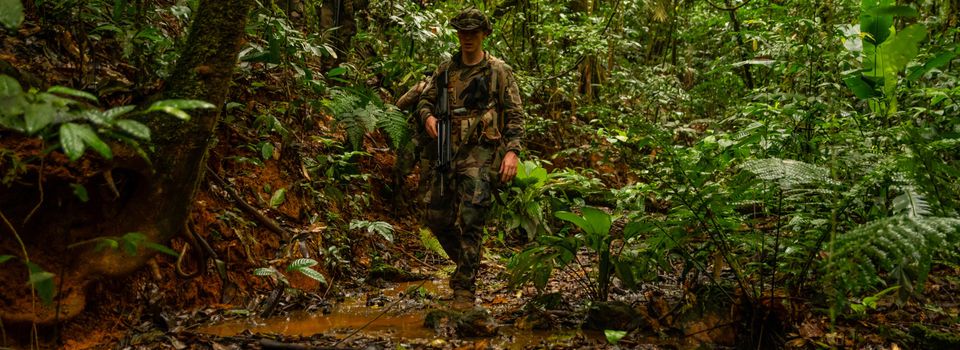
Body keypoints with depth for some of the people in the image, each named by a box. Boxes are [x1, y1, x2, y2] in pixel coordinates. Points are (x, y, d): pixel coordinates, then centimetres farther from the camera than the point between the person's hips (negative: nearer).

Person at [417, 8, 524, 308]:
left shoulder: (499, 72, 1)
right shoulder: (445, 70, 12)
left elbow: (515, 115, -2)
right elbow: (425, 100, 19)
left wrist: (512, 151, -13)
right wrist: (428, 116, -5)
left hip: (480, 155, -5)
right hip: (446, 153, 5)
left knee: (469, 223, -11)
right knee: (437, 218, 9)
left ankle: (465, 289, -2)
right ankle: (466, 264, 33)